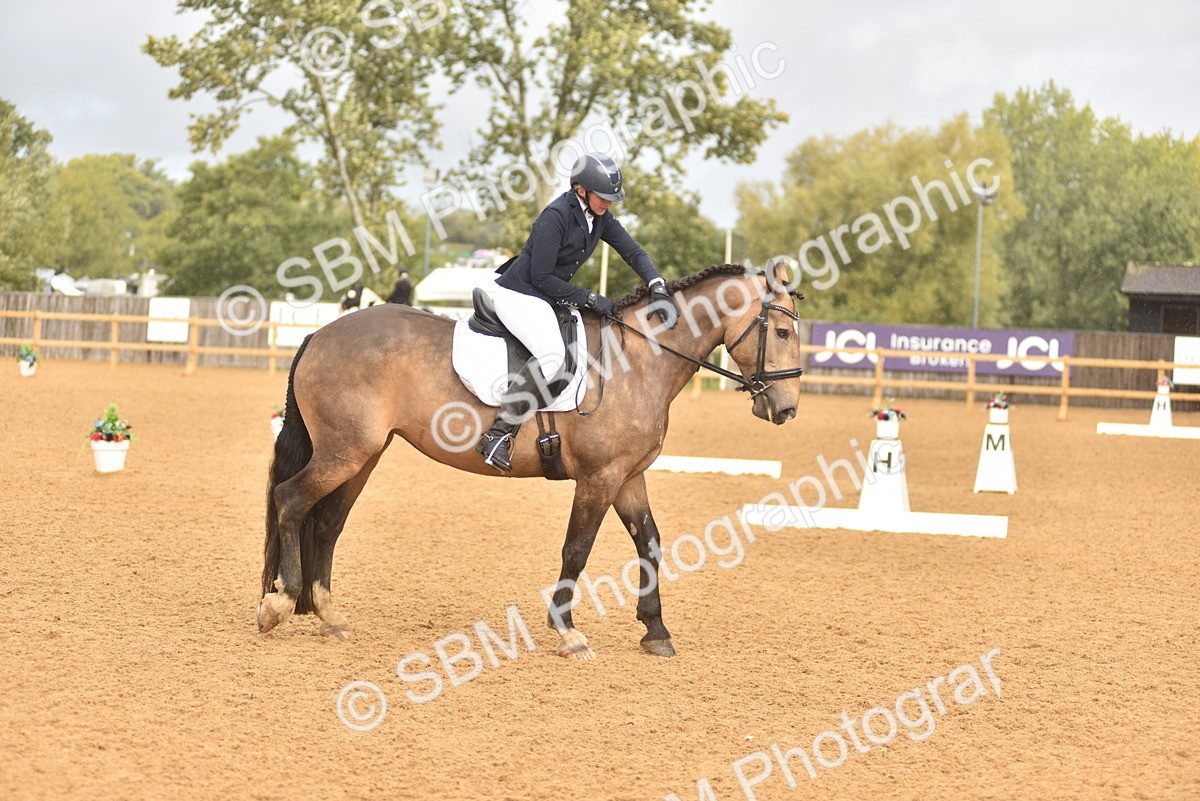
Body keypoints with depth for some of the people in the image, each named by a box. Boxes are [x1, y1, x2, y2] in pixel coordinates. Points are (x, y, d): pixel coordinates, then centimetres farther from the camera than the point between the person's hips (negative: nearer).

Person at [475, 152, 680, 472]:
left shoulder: (599, 217, 4)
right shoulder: (556, 215, -21)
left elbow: (633, 252, 5)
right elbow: (541, 277, -21)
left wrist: (658, 288, -12)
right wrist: (589, 298, -18)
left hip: (549, 298, 10)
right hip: (518, 295, -10)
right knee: (552, 355, -32)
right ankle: (497, 434, -32)